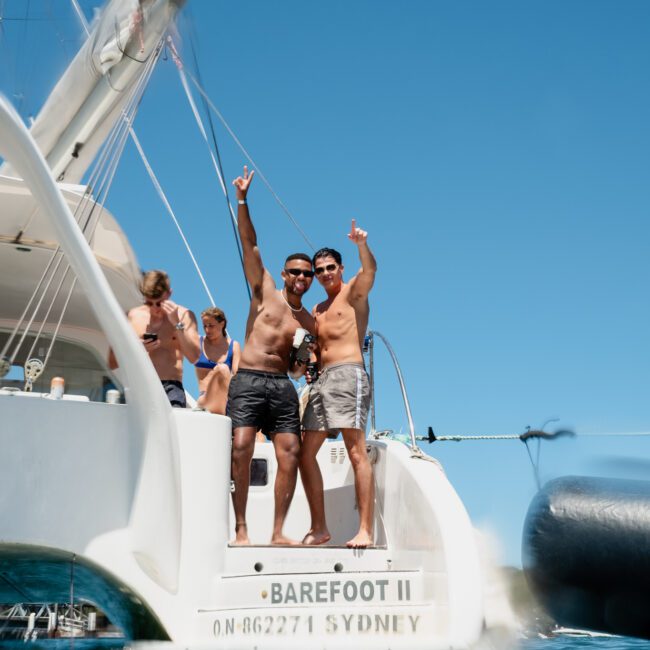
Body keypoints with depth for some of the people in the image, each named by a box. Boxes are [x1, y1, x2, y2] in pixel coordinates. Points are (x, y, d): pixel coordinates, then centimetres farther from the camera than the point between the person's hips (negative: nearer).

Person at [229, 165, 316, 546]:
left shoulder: (309, 322, 16)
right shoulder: (265, 292, 9)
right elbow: (249, 244, 2)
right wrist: (242, 201, -5)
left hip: (283, 386, 3)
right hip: (248, 380, -3)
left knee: (290, 455, -7)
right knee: (241, 450, -15)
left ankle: (278, 532, 1)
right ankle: (241, 530, -10)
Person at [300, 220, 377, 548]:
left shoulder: (354, 292, 5)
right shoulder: (318, 310, 26)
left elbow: (370, 269, -17)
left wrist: (362, 245, -37)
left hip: (347, 375, -8)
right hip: (321, 379, 8)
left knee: (356, 451, -14)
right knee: (305, 453, 6)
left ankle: (366, 530, -16)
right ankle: (319, 528, 13)